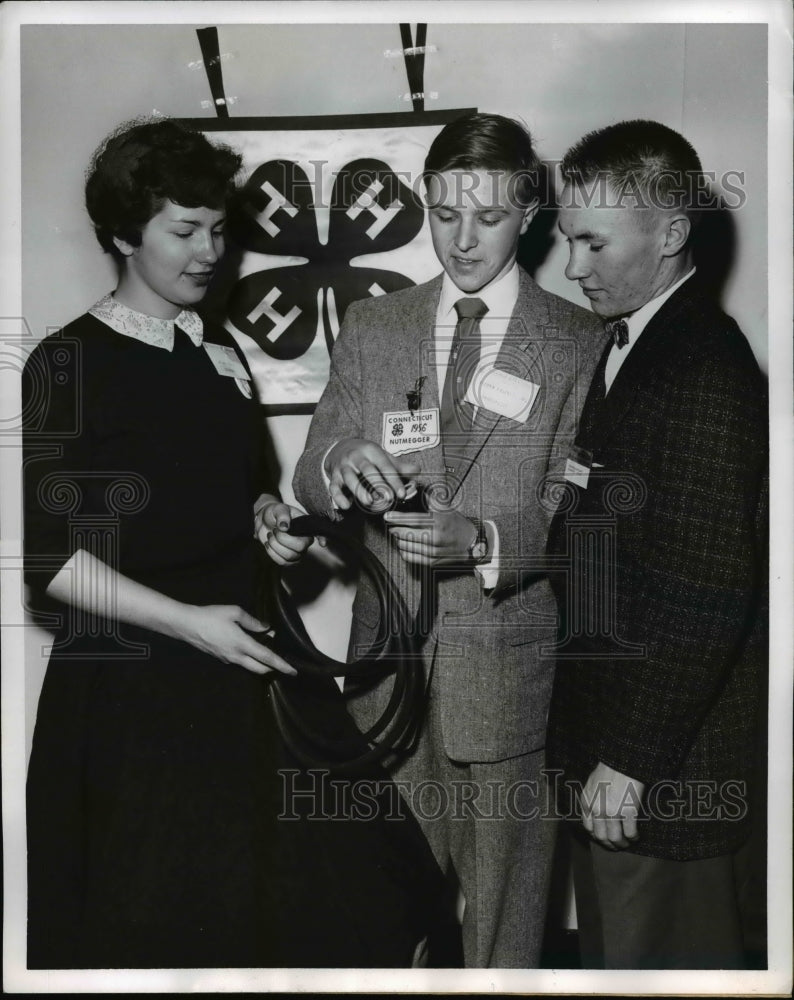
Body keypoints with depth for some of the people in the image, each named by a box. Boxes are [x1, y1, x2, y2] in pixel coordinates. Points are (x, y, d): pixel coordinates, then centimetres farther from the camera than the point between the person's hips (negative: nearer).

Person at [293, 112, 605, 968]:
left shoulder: (577, 344, -3)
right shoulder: (371, 328, 6)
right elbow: (310, 482, 3)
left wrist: (483, 537, -25)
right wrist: (341, 465, -21)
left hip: (509, 664, -2)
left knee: (503, 901, 13)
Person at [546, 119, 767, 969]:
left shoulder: (707, 368, -20)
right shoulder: (626, 343, 9)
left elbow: (708, 593, -23)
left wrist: (633, 761, -19)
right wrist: (565, 510, -4)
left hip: (663, 754, -8)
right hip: (607, 732, 8)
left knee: (660, 956, 11)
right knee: (611, 944, 23)